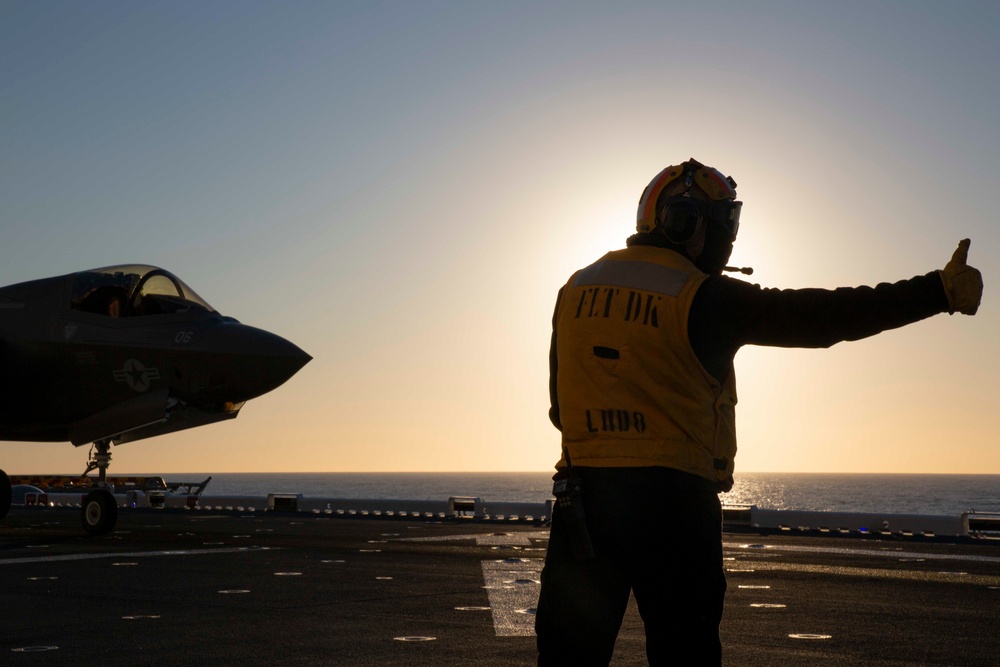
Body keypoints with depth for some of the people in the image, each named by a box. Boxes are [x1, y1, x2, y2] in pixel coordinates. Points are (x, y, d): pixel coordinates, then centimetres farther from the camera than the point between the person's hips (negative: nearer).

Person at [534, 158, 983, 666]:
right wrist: (941, 291, -2)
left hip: (584, 492, 4)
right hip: (671, 499, -4)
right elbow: (822, 316, -6)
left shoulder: (576, 289, 9)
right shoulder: (703, 298, -6)